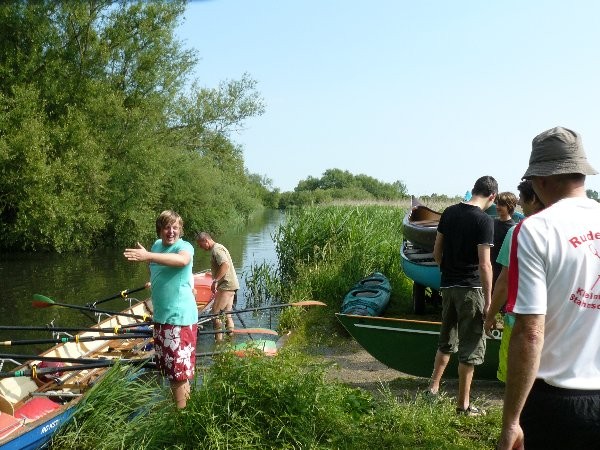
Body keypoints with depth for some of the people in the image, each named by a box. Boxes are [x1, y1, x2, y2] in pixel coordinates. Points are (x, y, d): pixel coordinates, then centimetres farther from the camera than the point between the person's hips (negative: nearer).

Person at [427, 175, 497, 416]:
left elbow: (437, 251, 9)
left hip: (448, 285, 6)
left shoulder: (449, 212, 5)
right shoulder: (484, 220, -14)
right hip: (471, 288, -6)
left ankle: (433, 387, 25)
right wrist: (488, 300, -12)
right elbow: (484, 264, -17)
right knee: (471, 346, 5)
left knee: (447, 340, 22)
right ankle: (463, 404, 13)